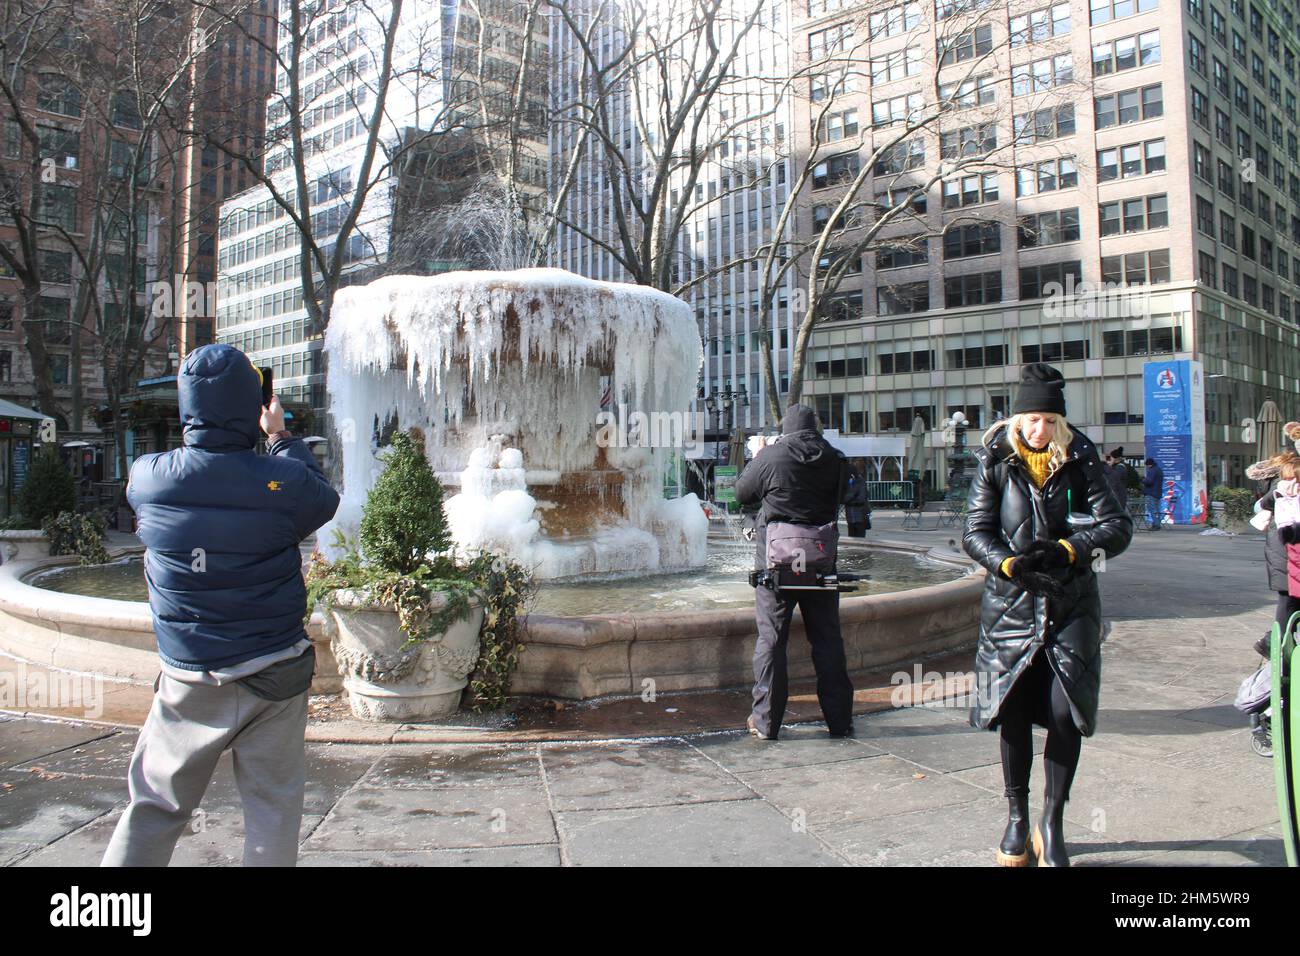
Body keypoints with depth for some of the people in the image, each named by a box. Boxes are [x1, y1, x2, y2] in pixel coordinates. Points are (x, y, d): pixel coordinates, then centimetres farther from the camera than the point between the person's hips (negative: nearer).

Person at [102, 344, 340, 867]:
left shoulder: (147, 477, -10)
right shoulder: (282, 481, -16)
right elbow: (325, 499, 7)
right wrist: (281, 438, 16)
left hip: (188, 681, 2)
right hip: (274, 678, -2)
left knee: (155, 806, 17)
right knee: (273, 808, 11)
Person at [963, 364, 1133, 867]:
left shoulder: (1080, 460, 0)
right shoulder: (995, 461, -2)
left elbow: (1117, 527, -6)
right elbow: (975, 532, -4)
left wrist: (1067, 550, -23)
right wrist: (1007, 562, -23)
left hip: (1071, 603, 0)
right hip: (1011, 603, 0)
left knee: (1066, 709, -7)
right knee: (1013, 710, 4)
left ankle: (1052, 824, 12)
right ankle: (1017, 817, 24)